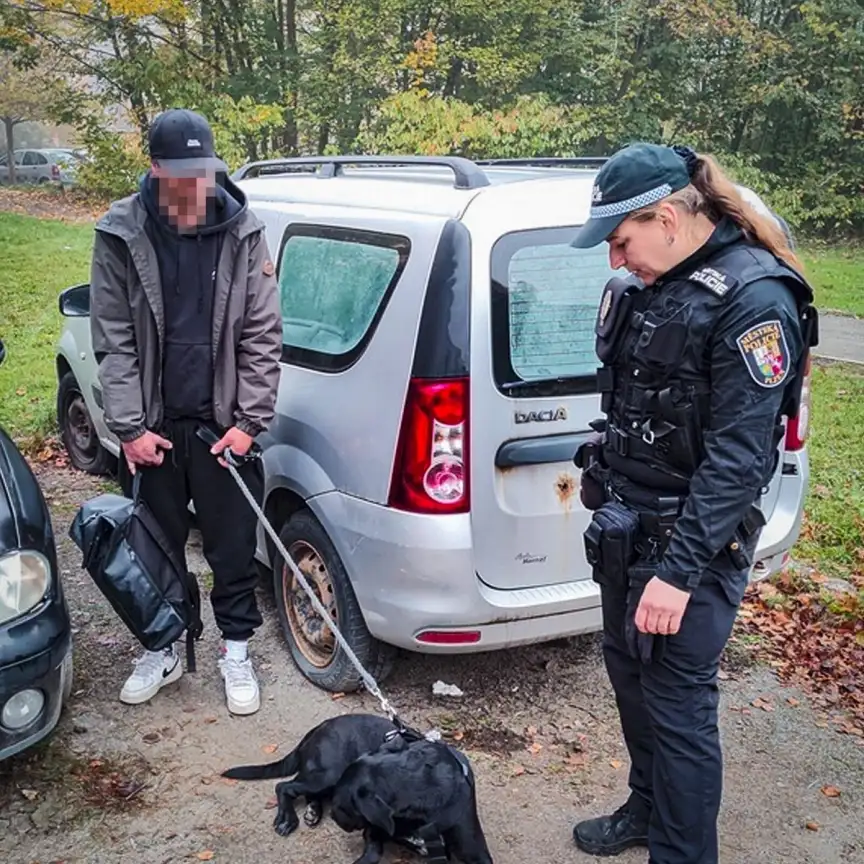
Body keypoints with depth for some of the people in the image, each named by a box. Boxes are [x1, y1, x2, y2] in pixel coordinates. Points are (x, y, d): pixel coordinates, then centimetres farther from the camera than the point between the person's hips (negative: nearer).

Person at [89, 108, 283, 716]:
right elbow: (113, 340, -3)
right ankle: (162, 650, 33)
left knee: (234, 546, 8)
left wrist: (248, 421, -7)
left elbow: (263, 336, -4)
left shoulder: (244, 233, -5)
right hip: (153, 425, 1)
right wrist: (130, 427, -7)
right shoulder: (121, 236, -5)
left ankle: (236, 650, 27)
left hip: (224, 423, -1)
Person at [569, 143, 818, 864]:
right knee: (629, 674, 20)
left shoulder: (756, 297, -18)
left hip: (691, 540, -8)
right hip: (625, 527, 8)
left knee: (678, 705, 1)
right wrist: (606, 494, 15)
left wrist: (679, 571, -24)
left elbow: (739, 456, -22)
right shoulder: (648, 285, 7)